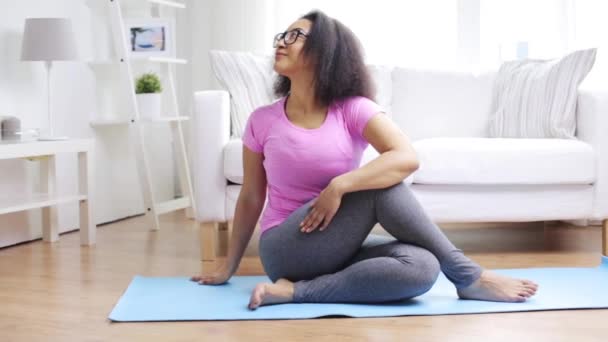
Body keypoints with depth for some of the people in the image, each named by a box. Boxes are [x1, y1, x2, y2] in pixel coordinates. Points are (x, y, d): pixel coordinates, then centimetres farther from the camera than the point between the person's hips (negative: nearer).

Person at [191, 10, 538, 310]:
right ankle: (468, 277, -14)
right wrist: (228, 266, 14)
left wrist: (338, 186, -30)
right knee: (381, 188, -26)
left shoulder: (353, 110, -3)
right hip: (286, 251, -2)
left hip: (338, 248, 2)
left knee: (422, 267, -28)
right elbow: (250, 198, 9)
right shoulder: (262, 121, 0)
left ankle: (300, 291, -22)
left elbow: (407, 158, -20)